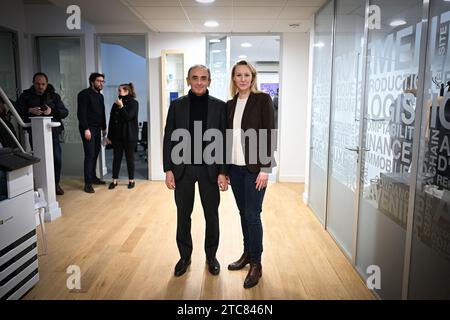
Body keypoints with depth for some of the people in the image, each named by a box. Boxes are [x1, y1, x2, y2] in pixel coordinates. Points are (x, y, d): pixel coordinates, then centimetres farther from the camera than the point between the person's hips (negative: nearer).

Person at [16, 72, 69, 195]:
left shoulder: (54, 96, 9)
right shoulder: (26, 95, 8)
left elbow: (65, 112, 3)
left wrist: (52, 111, -14)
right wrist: (29, 110, -13)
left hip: (52, 131, 0)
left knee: (57, 158, -3)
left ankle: (55, 183, 13)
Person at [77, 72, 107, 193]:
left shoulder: (100, 96, 17)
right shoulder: (84, 94, -7)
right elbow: (81, 113, -14)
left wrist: (104, 128, 18)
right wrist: (86, 129, -19)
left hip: (97, 129, 8)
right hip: (88, 129, -7)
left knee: (95, 153, 9)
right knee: (89, 155, -10)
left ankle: (93, 177, 21)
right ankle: (88, 183, -6)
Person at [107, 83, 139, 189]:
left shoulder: (133, 103, -3)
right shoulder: (116, 104, 7)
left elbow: (128, 117, -13)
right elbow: (111, 120, 7)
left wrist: (121, 107, -15)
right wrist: (109, 136, 5)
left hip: (129, 135, -3)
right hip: (117, 135, 3)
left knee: (130, 157, 4)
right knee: (117, 157, 5)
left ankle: (131, 180, 14)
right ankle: (114, 180, 12)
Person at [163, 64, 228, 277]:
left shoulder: (219, 106, -1)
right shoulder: (177, 105, 2)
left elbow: (225, 140, -1)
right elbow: (169, 138, 2)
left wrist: (223, 172, -6)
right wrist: (168, 169, -3)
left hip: (210, 168, 0)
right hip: (182, 168, 1)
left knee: (212, 216, 10)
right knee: (183, 216, 11)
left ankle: (211, 256, 30)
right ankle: (184, 256, 30)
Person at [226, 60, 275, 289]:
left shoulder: (262, 99, -5)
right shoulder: (230, 104, 10)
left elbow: (269, 135, -9)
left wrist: (265, 168, -14)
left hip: (254, 167, -5)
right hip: (235, 166, 5)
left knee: (252, 214, -1)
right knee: (243, 213, 13)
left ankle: (256, 264, 14)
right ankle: (247, 254, 29)